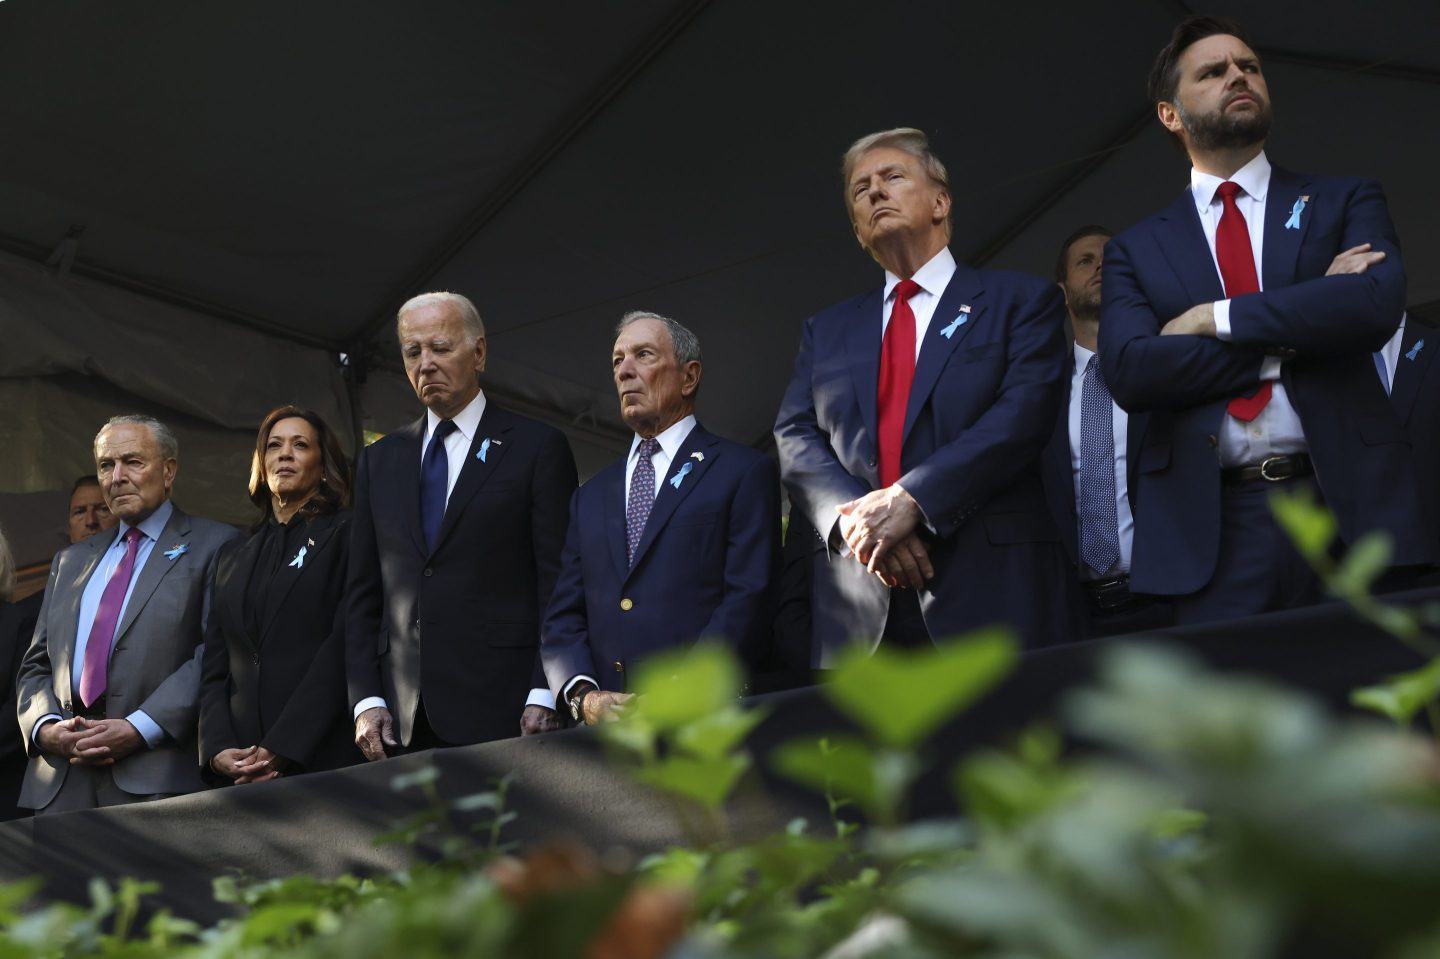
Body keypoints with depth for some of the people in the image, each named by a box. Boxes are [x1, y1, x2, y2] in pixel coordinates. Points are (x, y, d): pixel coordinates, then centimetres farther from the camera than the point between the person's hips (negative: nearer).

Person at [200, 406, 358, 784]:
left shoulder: (345, 535, 3)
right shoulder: (232, 558, 20)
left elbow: (343, 648, -8)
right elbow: (213, 669, 14)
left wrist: (282, 750, -16)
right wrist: (217, 750, -5)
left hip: (323, 758, -4)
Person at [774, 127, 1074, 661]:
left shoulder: (1020, 301, 10)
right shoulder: (826, 331, 23)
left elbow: (1023, 415, -5)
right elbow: (795, 439, 10)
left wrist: (911, 499, -16)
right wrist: (853, 516, -11)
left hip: (993, 591, -3)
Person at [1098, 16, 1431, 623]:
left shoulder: (1345, 202, 13)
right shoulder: (1136, 250, 14)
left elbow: (1378, 303, -9)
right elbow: (1127, 372, -4)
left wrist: (1215, 318, -6)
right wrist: (1293, 335, -6)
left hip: (1351, 506, 0)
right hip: (1213, 528, 0)